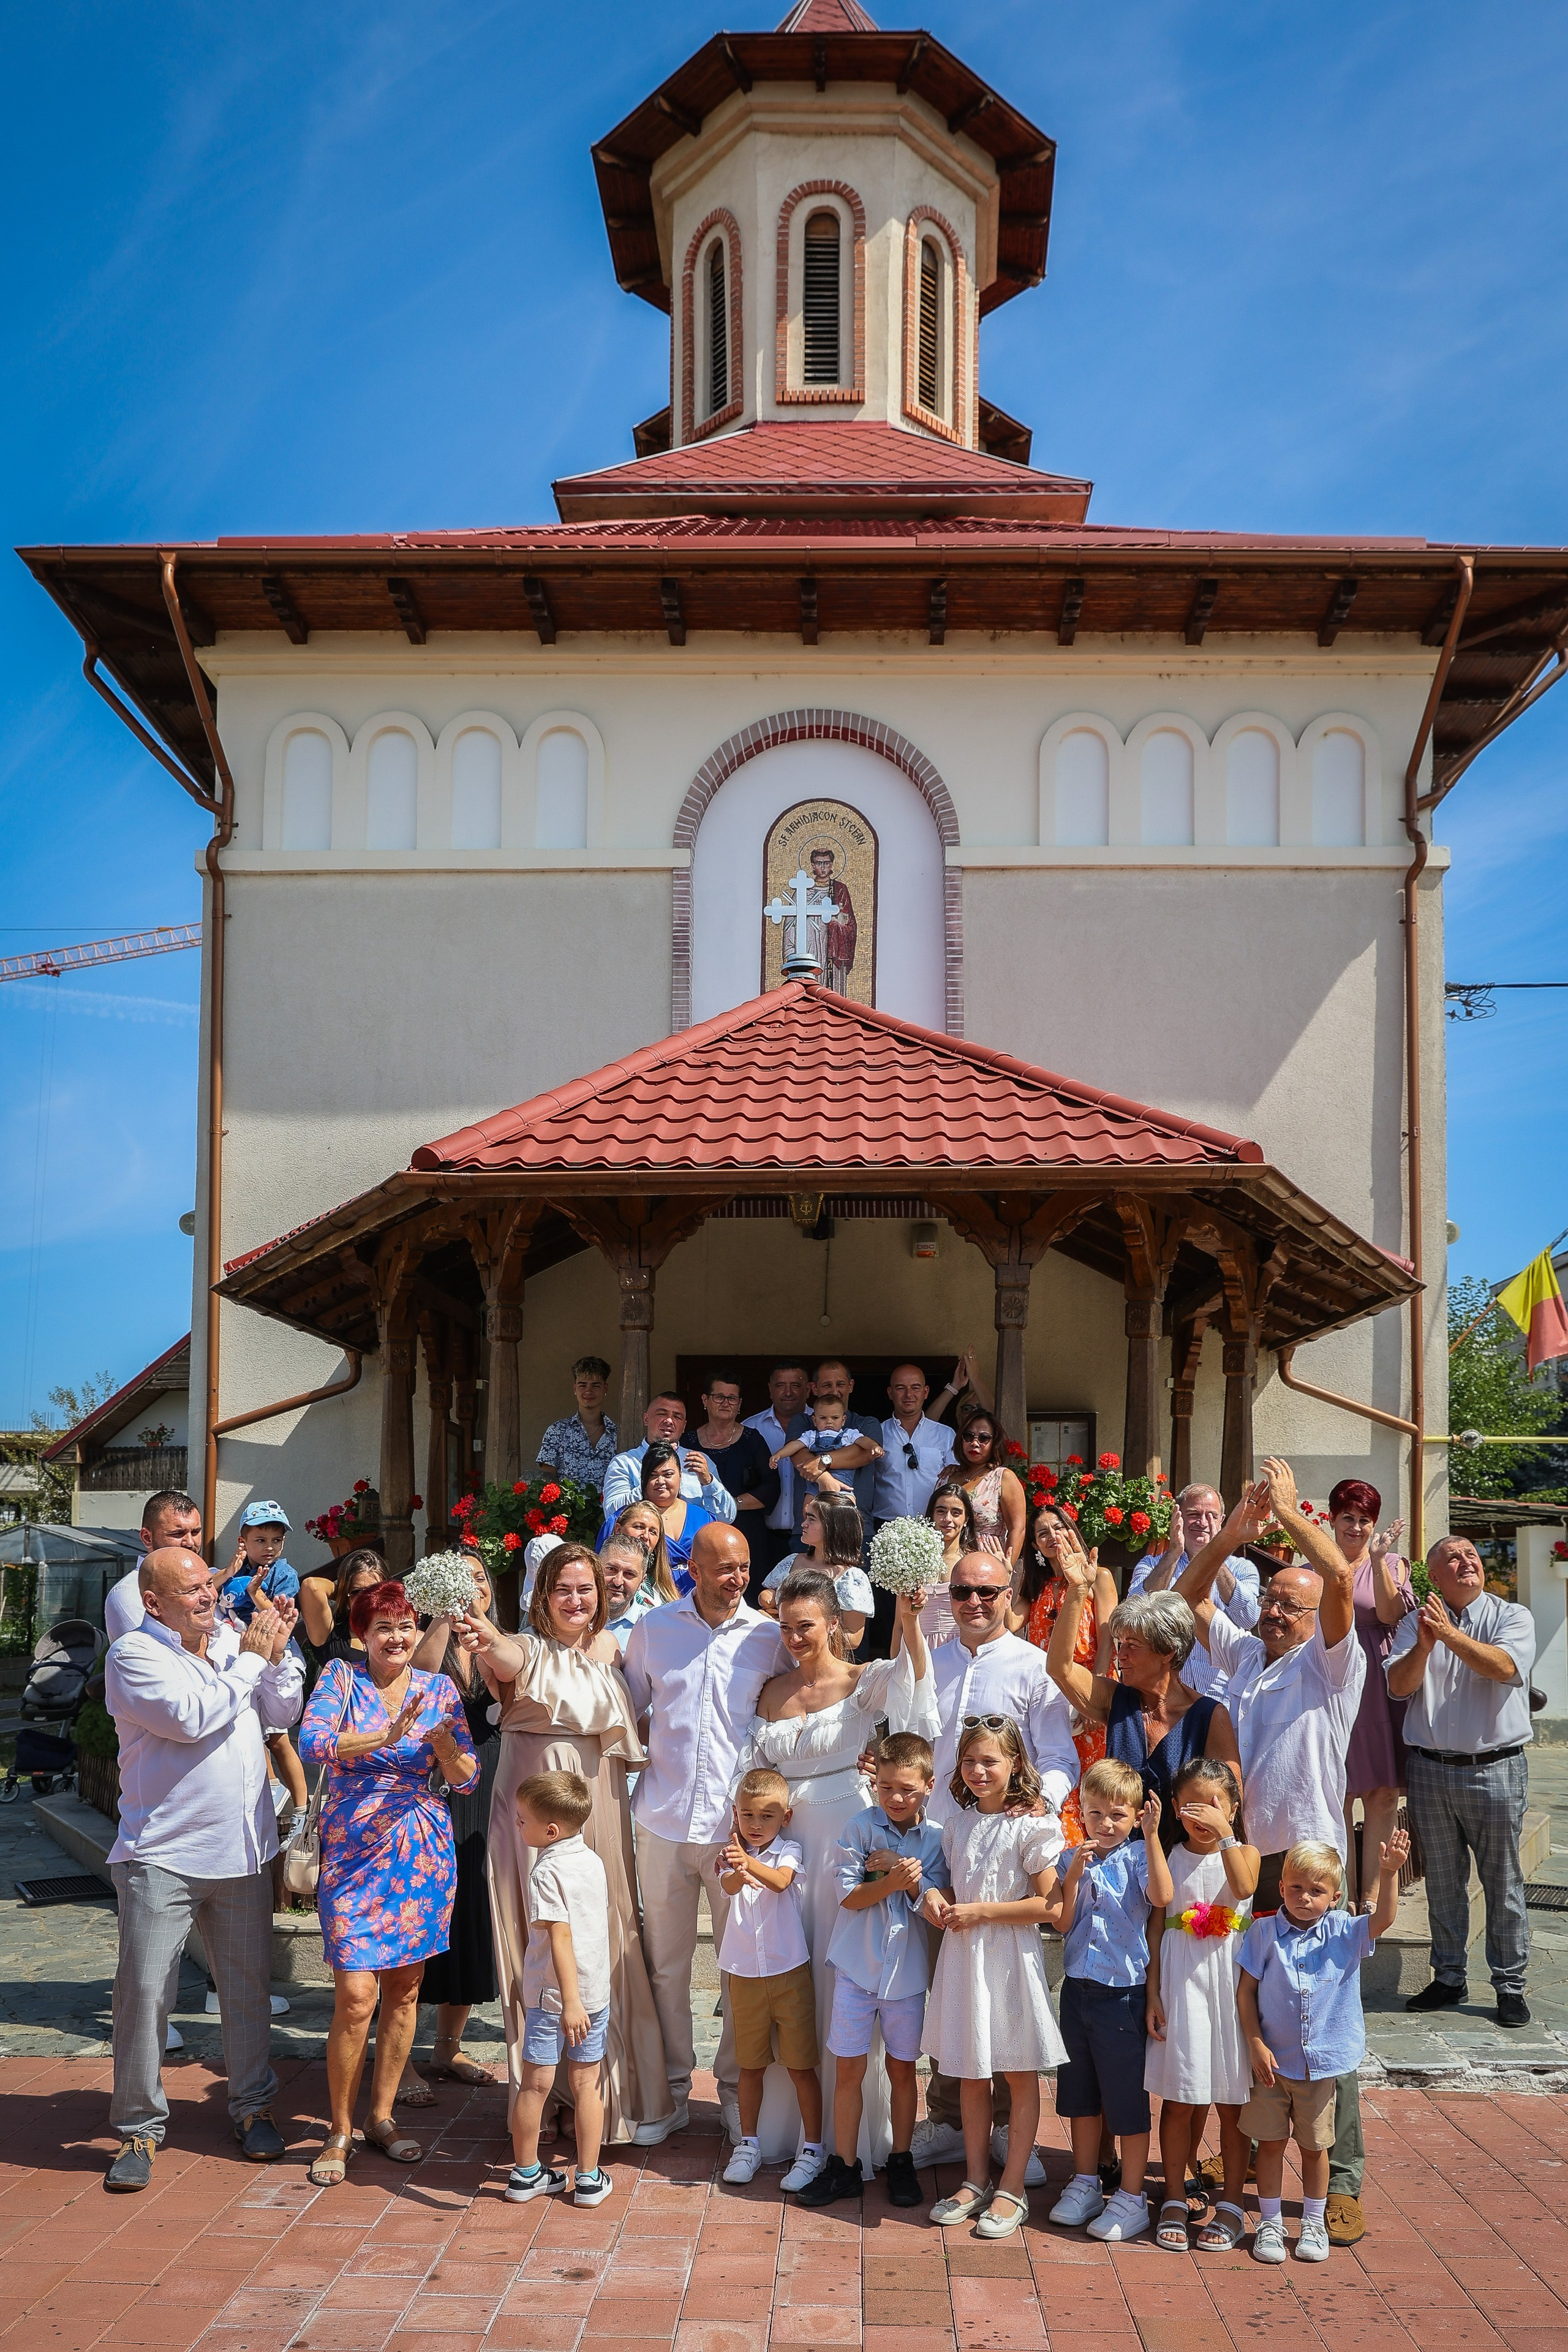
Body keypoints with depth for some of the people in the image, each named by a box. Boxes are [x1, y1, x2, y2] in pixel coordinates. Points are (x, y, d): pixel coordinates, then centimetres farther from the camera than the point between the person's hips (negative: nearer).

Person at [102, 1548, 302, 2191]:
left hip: (242, 1851, 5)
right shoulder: (134, 1654, -9)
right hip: (162, 1855, -5)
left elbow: (281, 1715, 10)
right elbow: (191, 1716, -22)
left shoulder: (232, 1639, 9)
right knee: (144, 1990, -5)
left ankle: (252, 2107, 28)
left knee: (248, 1986, 13)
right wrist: (251, 1658, -14)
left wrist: (278, 1653, -5)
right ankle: (139, 2127, 10)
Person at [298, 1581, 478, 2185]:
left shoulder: (438, 1689, 6)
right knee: (356, 1995, -9)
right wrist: (384, 1738, -31)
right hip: (354, 1848, -3)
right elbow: (312, 1741, -18)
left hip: (422, 1850, 3)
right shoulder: (341, 1678, -2)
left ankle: (382, 2116, 24)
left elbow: (466, 1778, 5)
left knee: (404, 1988, 8)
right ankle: (340, 2129, 8)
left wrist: (444, 1744, -17)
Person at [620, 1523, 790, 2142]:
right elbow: (630, 1712, 16)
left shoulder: (768, 1636, 1)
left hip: (739, 1820, -1)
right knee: (665, 1962, 8)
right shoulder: (653, 1630, 4)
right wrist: (665, 1745, 1)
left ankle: (736, 2089, 20)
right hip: (665, 1818, 1)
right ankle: (673, 2092, 21)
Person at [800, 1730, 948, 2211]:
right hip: (857, 1965, -1)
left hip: (908, 1968, 1)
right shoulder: (860, 1827, -7)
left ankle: (901, 2163, 27)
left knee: (902, 2068, 12)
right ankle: (844, 2167, 16)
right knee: (849, 2068, 4)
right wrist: (892, 1880, -24)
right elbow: (849, 1896, -10)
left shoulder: (936, 1837, -4)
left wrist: (913, 1882, -22)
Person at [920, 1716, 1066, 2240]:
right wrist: (937, 1899, -3)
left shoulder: (1029, 1826, -13)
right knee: (970, 2075, 13)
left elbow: (1048, 1904, -17)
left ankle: (1012, 2188, 15)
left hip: (1010, 1959, -6)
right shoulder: (957, 1822, 6)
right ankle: (975, 2181, 25)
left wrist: (981, 1912, -17)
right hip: (962, 1956, 6)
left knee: (1019, 2075, 6)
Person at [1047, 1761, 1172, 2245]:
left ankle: (1131, 2199, 16)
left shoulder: (1138, 1857, -8)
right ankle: (1085, 2185, 33)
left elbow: (1161, 1897, -28)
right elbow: (1062, 1925, -2)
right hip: (1077, 1987, 5)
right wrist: (1074, 1875, -15)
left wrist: (1152, 1835, -31)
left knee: (1127, 2097, 3)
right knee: (1081, 2092, 17)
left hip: (1122, 1991, -5)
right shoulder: (1076, 1859, 4)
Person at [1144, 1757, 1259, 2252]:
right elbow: (1156, 1930, 2)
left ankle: (1231, 2206, 19)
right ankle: (1174, 2203, 18)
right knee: (1178, 2098, 6)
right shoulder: (1169, 1858, 2)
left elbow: (1244, 1887, -24)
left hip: (1230, 1979, 0)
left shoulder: (1244, 1853, 0)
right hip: (1180, 1982, 0)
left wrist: (1225, 1834, -29)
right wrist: (1153, 1994, -3)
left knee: (1232, 2100, 6)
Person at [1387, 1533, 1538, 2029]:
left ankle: (1510, 1985, 14)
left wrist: (1450, 1634, -23)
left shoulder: (1512, 1617, 0)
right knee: (1443, 1882, 11)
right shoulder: (1416, 1623, 7)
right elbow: (1399, 1685, -4)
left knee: (1503, 1882, 3)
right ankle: (1448, 1979, 23)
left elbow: (1505, 1667, -18)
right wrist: (1425, 1644, -21)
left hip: (1495, 1769, -2)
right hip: (1431, 1769, 2)